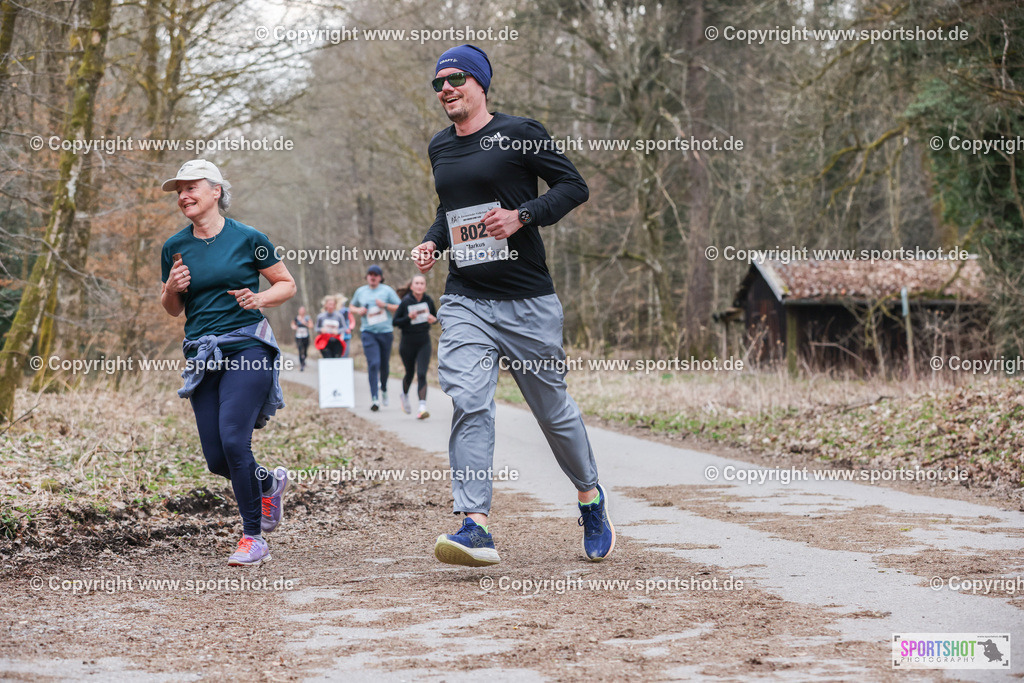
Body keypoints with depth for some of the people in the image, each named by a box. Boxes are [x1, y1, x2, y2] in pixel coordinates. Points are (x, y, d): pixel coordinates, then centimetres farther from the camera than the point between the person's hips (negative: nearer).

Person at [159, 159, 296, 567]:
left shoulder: (248, 239, 0)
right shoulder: (174, 248, 10)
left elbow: (287, 284, 9)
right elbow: (173, 309, 20)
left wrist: (259, 298, -10)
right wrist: (171, 289, -2)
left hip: (247, 349, -4)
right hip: (202, 356, 5)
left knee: (233, 440, -18)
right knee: (216, 460, 0)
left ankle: (253, 537, -4)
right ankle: (270, 482, 32)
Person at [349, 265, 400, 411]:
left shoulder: (387, 290, 3)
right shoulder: (360, 291, 11)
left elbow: (400, 308, 1)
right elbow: (351, 306, 25)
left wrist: (385, 305, -14)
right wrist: (358, 310, 2)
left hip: (385, 332, 0)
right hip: (368, 332, 0)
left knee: (385, 365, 9)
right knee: (373, 363, -15)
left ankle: (384, 389, 38)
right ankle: (374, 398, -17)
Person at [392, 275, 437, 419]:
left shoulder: (428, 301, -3)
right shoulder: (405, 302, -11)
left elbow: (435, 316, 13)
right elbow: (395, 322, -9)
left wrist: (433, 319, -10)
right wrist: (409, 318, -26)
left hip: (424, 343, 1)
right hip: (408, 343, -1)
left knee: (421, 374, -12)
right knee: (410, 373, 15)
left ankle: (422, 408, -20)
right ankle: (405, 396, 47)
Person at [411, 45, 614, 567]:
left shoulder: (520, 133, -3)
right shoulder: (440, 148, 15)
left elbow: (574, 186, -4)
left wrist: (522, 215, -18)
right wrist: (432, 242, 10)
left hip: (528, 302, -3)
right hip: (465, 302, 3)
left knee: (553, 408, 8)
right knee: (469, 403, -16)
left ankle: (589, 496, 32)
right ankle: (475, 526, -23)